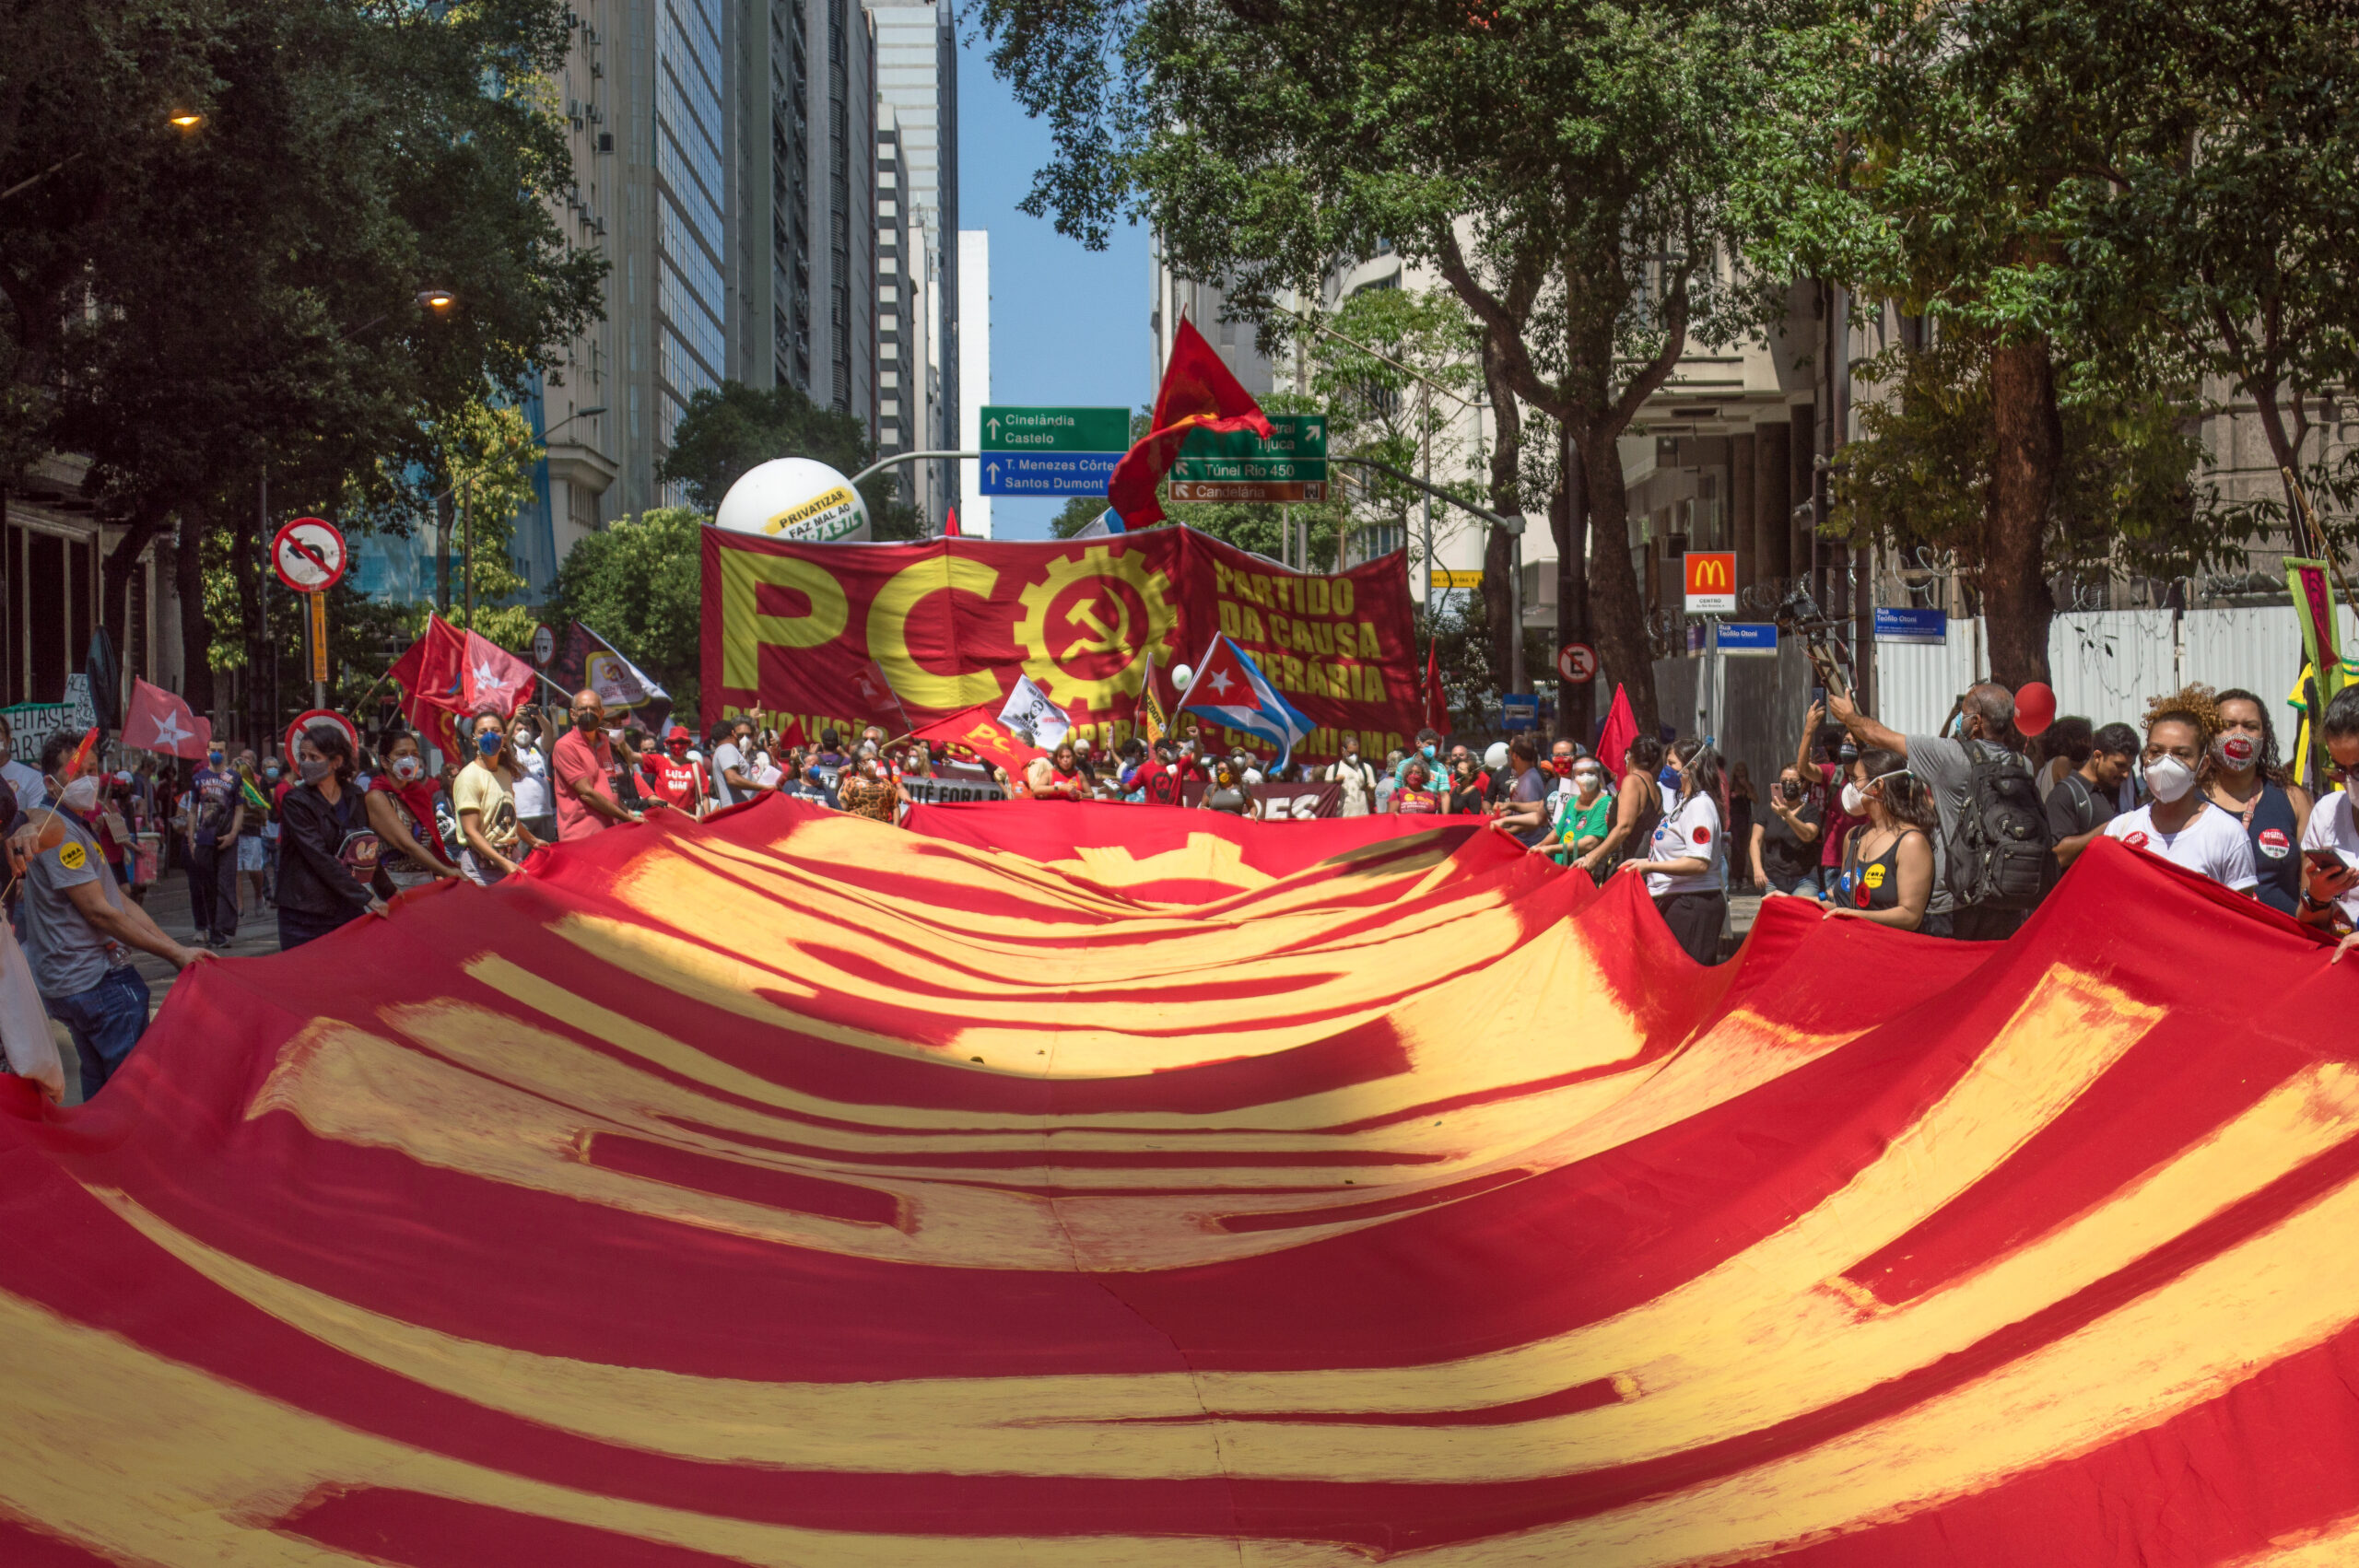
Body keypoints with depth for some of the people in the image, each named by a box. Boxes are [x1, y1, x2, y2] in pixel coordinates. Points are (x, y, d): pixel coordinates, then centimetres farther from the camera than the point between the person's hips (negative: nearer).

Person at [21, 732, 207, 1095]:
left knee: (102, 1086, 16)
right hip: (94, 982, -10)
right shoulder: (55, 830, -15)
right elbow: (98, 912, -18)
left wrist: (176, 948, 6)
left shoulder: (79, 827, 18)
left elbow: (120, 902, 15)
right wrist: (174, 953, -15)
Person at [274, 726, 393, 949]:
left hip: (349, 913, 4)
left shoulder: (355, 798, 8)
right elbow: (320, 859, -14)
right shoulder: (295, 802, -5)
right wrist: (366, 899, -20)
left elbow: (369, 852, 18)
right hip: (305, 916, -4)